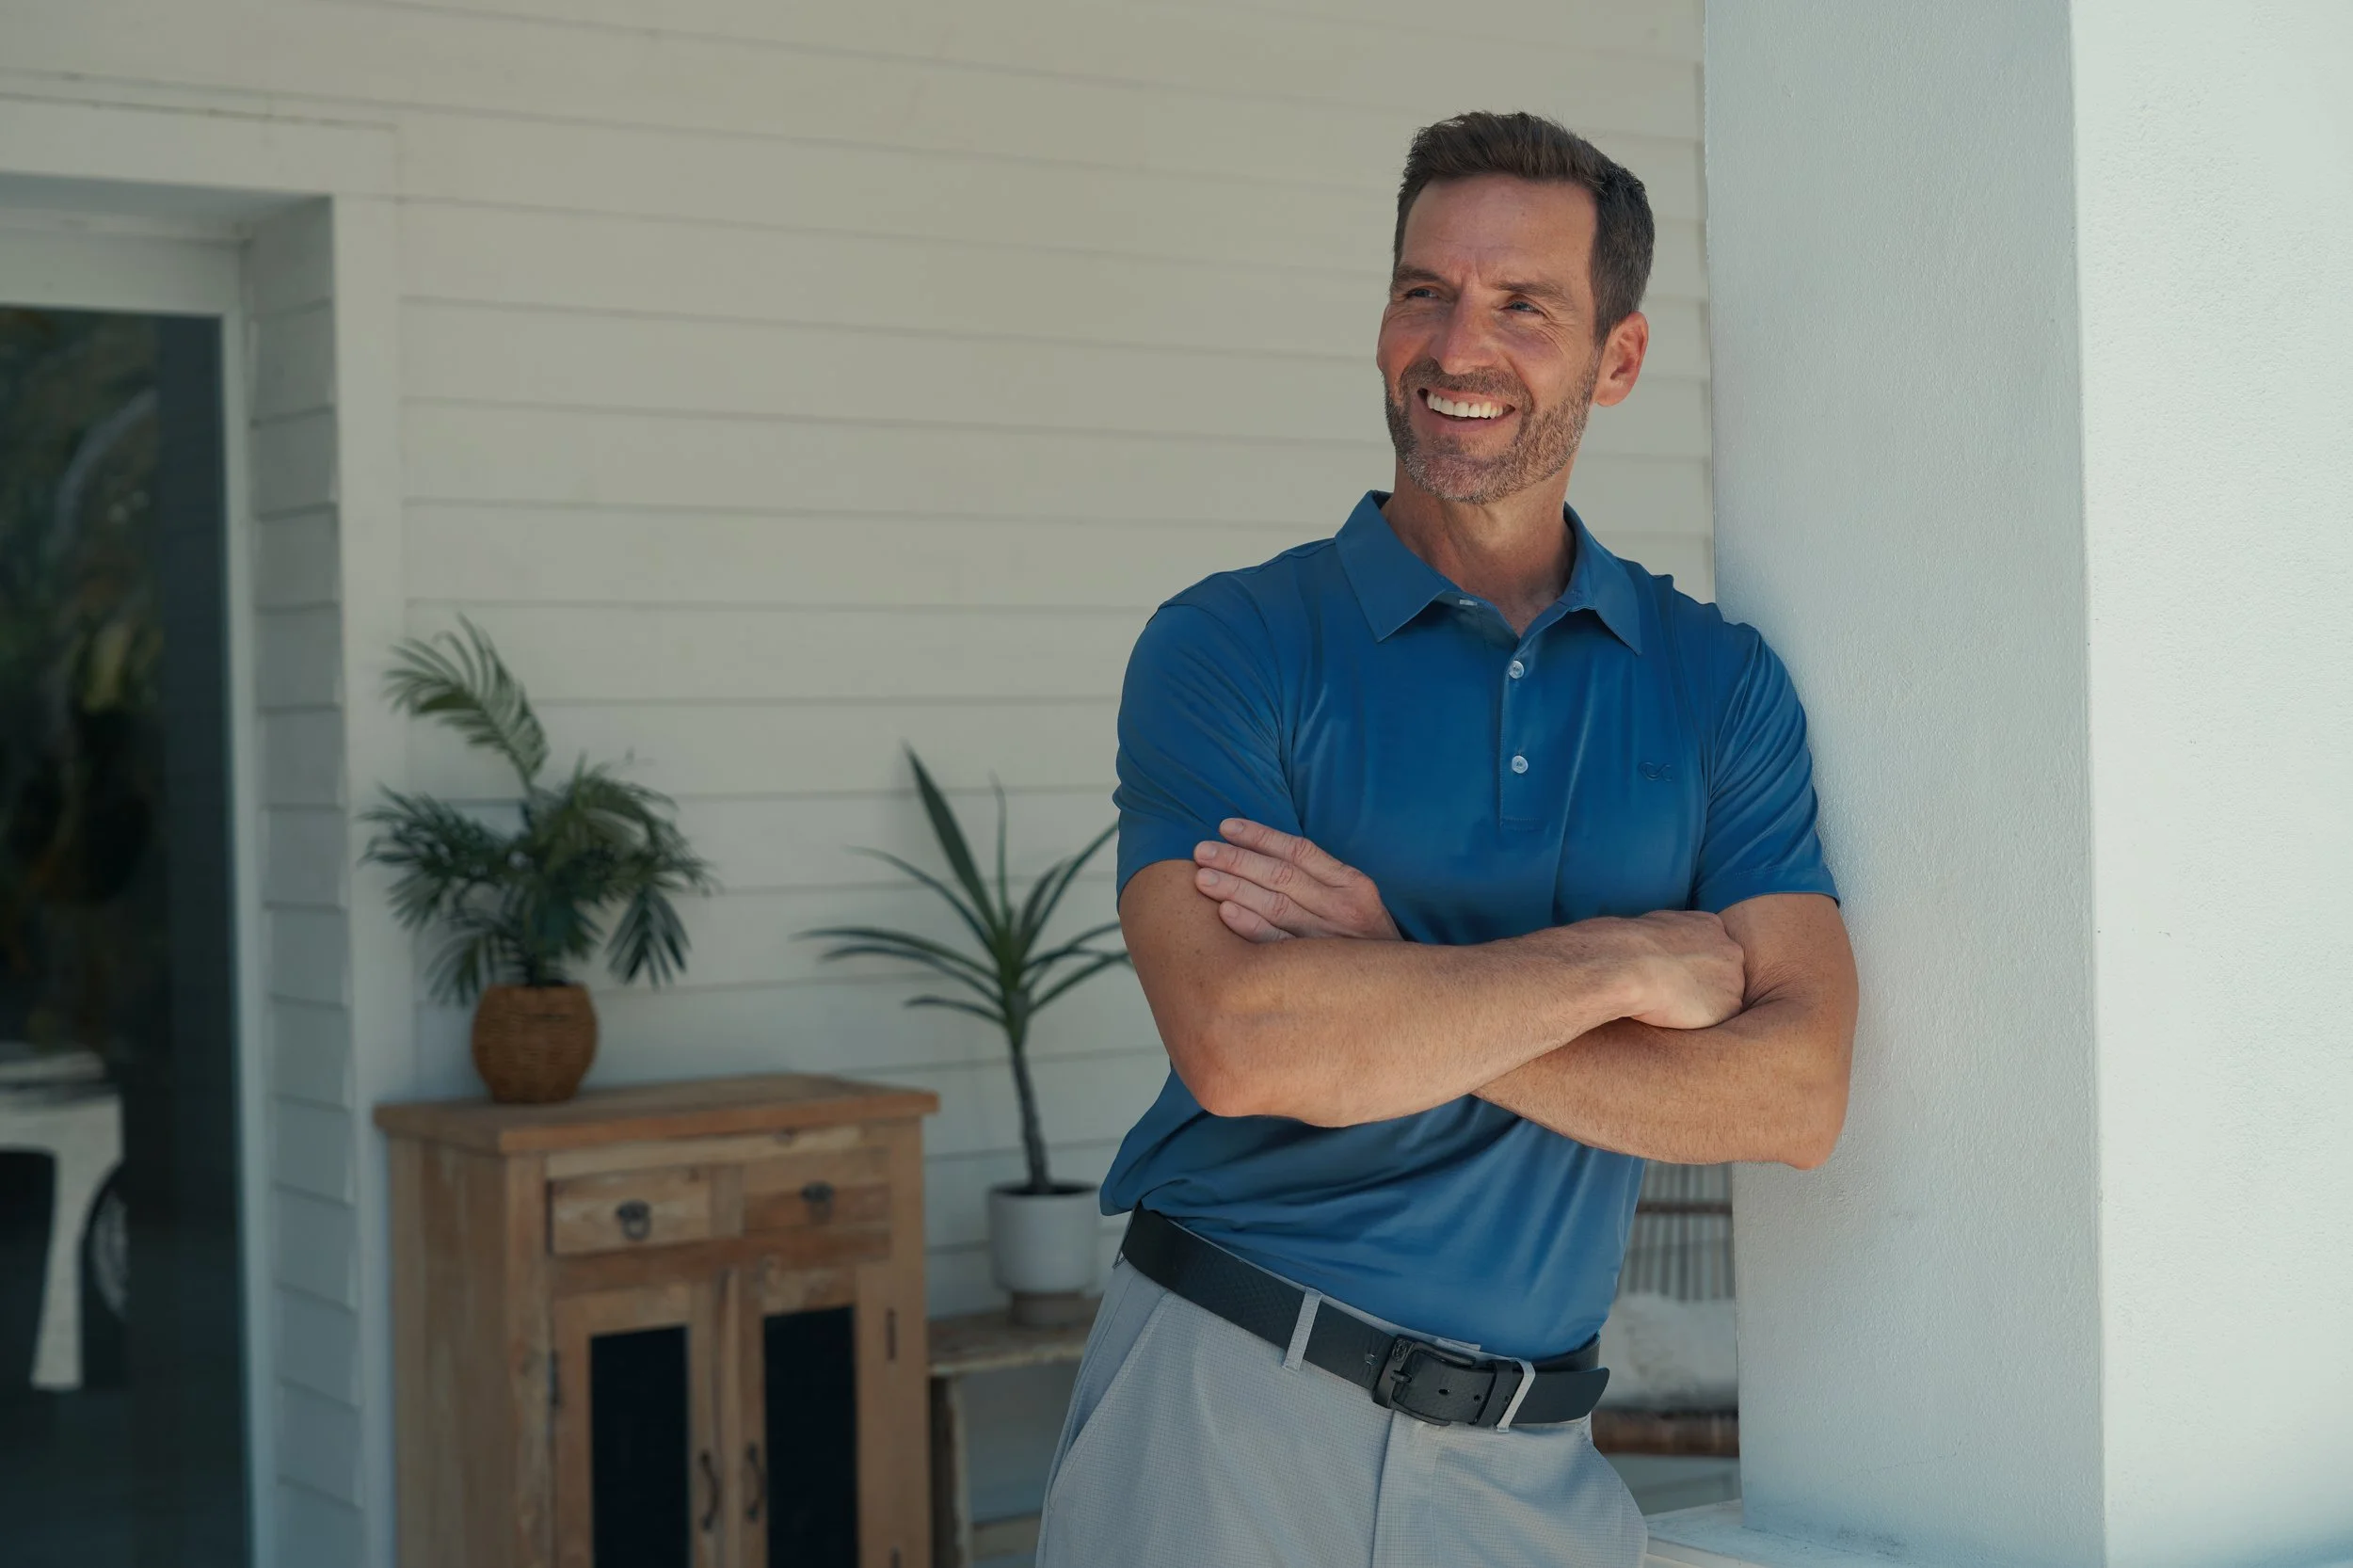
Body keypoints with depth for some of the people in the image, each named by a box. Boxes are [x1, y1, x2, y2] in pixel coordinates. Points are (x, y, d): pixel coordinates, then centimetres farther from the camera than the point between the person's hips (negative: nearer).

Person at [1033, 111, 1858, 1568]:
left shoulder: (1722, 683, 4)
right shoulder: (1231, 644, -4)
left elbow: (1796, 1091, -8)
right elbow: (1239, 1043, -20)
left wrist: (1394, 994, -16)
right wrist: (1631, 961, -13)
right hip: (1226, 1405, -2)